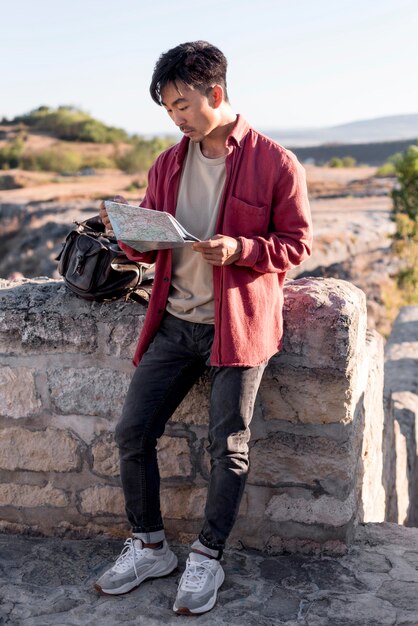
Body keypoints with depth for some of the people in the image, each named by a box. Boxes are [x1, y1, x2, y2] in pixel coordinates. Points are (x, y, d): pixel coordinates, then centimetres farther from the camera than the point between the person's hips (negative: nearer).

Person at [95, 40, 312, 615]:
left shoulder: (276, 165, -6)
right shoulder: (168, 165, 9)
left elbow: (297, 242, -4)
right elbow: (149, 245, 14)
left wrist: (239, 249, -22)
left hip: (239, 325, -5)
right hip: (175, 323, 5)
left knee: (228, 447, -1)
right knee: (132, 433, 2)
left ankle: (207, 559, 19)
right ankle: (148, 547, 21)